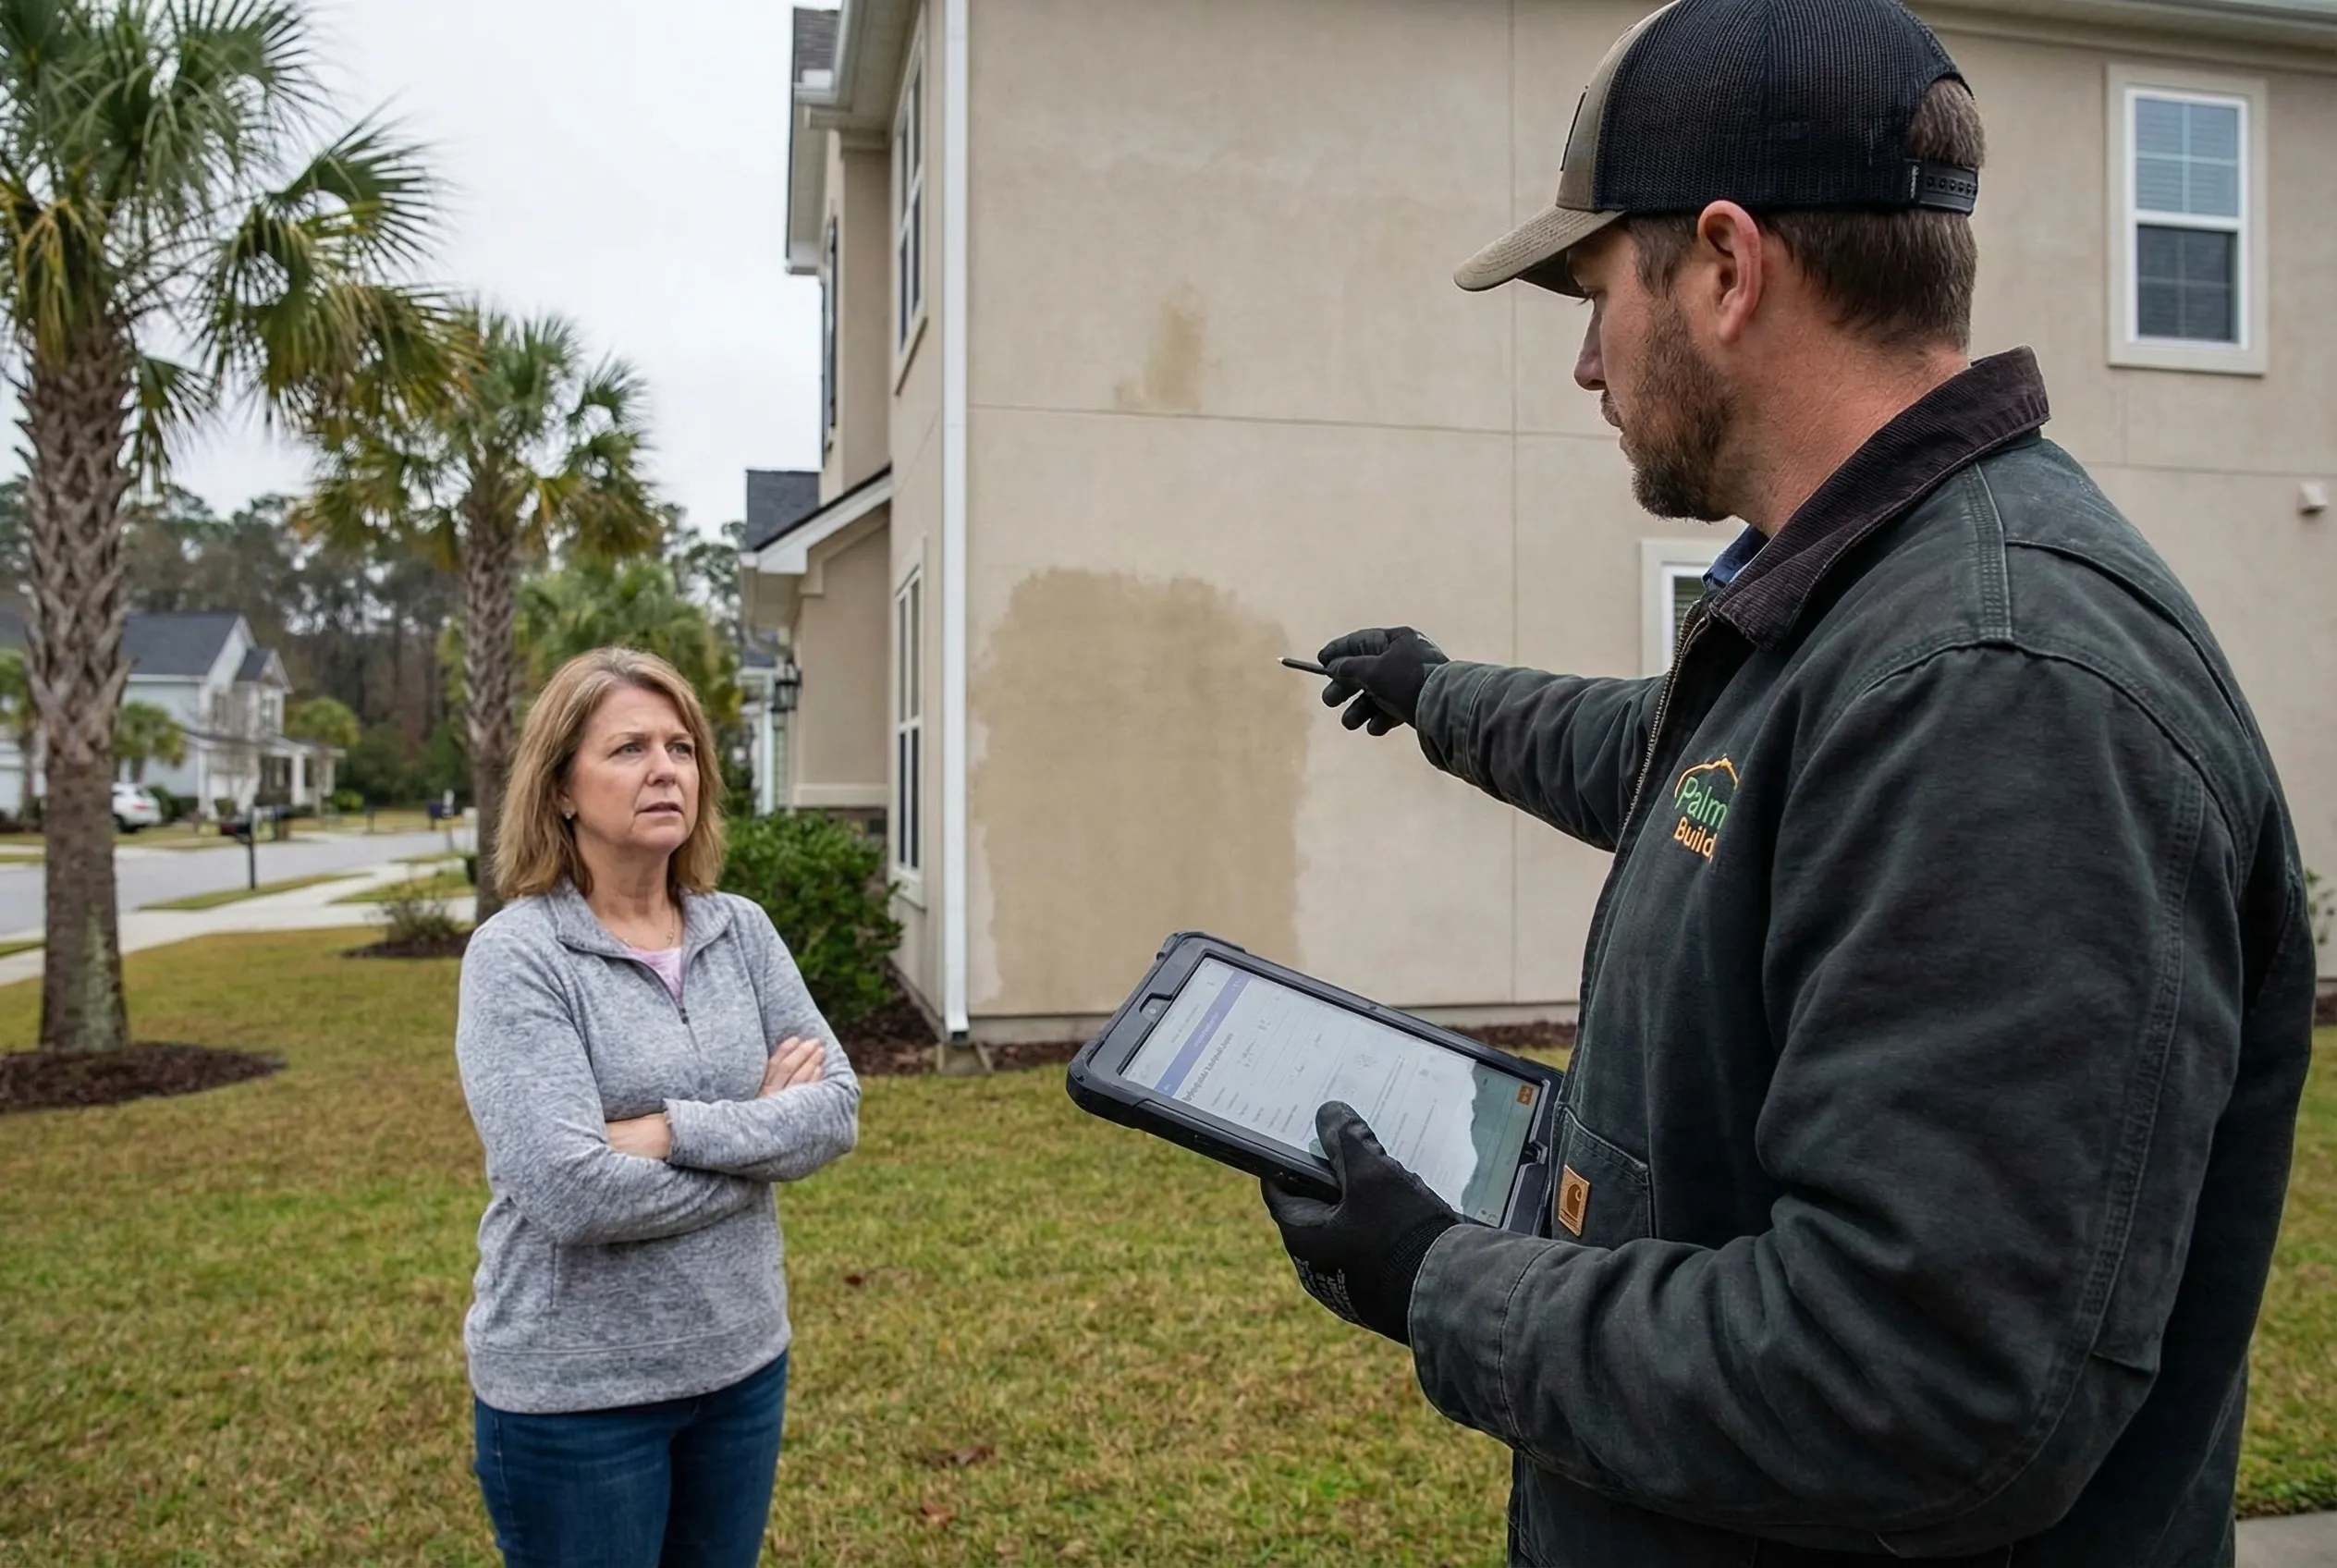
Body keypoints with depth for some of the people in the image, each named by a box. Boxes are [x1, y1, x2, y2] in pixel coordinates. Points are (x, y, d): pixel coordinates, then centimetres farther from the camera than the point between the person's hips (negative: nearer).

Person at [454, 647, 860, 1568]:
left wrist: (676, 1130, -20)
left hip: (740, 1364, 5)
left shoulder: (740, 931, 0)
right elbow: (572, 1191, -24)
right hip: (575, 1393, -4)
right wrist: (762, 1130, -13)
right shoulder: (516, 956, -14)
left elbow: (835, 1108, -6)